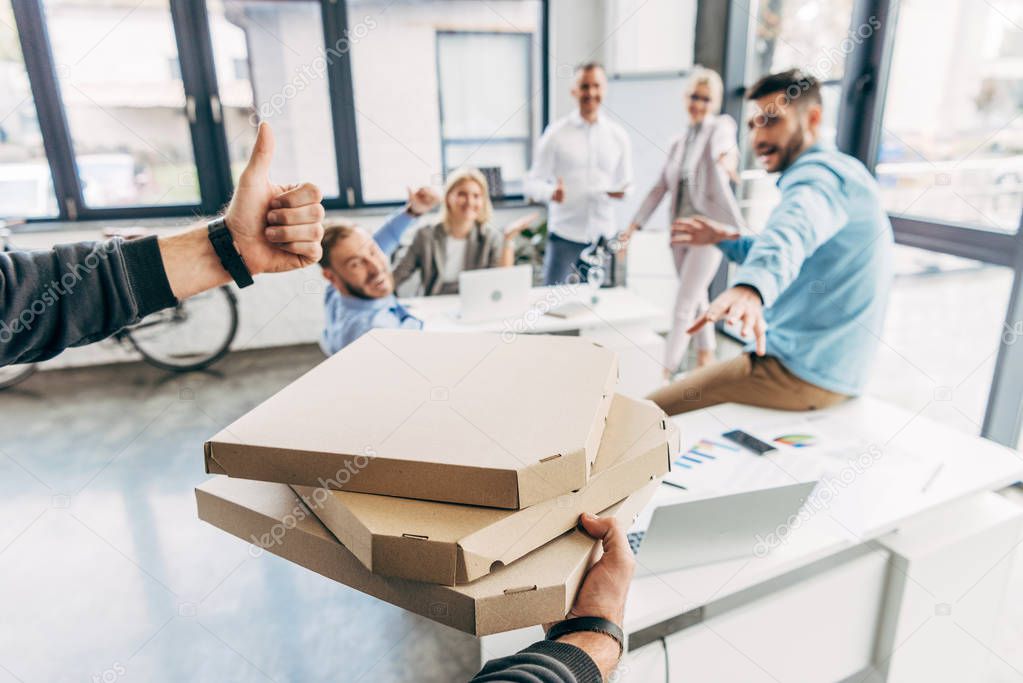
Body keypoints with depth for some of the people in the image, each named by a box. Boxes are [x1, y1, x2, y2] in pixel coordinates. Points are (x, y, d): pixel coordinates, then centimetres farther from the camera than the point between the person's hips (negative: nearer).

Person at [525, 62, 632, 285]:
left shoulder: (618, 136, 9)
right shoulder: (556, 133, 0)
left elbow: (626, 182, 15)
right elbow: (532, 183, -1)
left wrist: (624, 191, -9)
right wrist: (551, 192, -24)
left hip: (603, 236, 3)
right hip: (564, 235, -2)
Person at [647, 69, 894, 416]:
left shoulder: (822, 171, -16)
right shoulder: (834, 171, 19)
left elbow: (792, 230, -40)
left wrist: (750, 287, -61)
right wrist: (726, 239, 11)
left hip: (798, 373, -11)